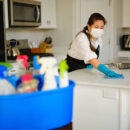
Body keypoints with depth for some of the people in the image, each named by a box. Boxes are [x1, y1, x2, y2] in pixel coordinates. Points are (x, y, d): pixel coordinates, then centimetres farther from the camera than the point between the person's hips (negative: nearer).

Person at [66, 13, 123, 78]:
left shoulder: (99, 39, -2)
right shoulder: (82, 37, -24)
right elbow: (89, 56, -40)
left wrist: (90, 64, -11)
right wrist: (105, 70, -51)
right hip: (72, 69, -5)